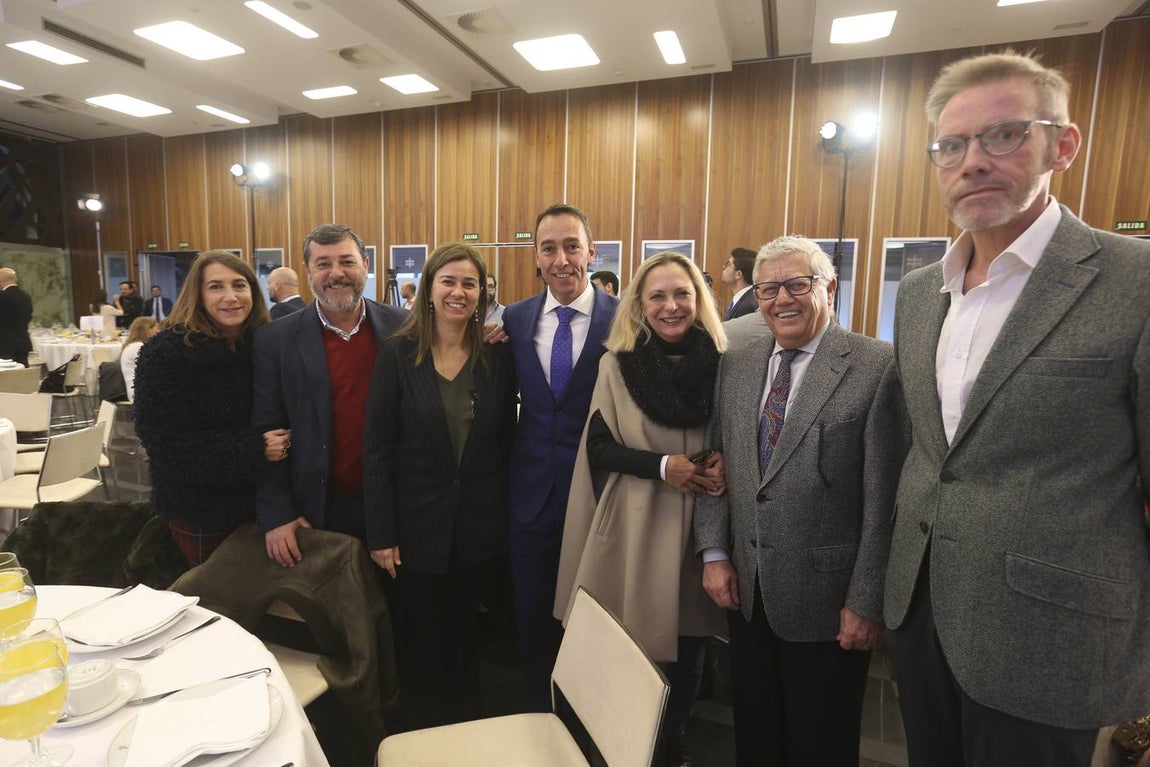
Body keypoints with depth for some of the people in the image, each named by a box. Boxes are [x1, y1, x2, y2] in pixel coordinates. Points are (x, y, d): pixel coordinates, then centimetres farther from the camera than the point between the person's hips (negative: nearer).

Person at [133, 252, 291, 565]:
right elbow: (165, 441, -19)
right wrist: (255, 450, -26)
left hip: (262, 498, 4)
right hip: (201, 509, -4)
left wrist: (283, 442, -13)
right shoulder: (166, 353, -15)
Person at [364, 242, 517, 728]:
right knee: (419, 639, 15)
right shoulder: (397, 354, -8)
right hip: (417, 523, -1)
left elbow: (505, 441, 3)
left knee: (463, 634, 20)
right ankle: (419, 731, 40)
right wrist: (381, 533, -10)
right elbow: (377, 449, -8)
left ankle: (466, 729, 42)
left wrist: (503, 516, 1)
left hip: (478, 524, 2)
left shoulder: (497, 357, -2)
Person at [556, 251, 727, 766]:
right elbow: (598, 446, -4)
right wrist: (662, 466, -17)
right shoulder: (618, 363, -4)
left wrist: (722, 468, -14)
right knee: (631, 646, 8)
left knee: (688, 645, 15)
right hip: (636, 525, -1)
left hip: (698, 525, 2)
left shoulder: (721, 364, -1)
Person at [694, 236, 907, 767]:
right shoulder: (735, 365, 4)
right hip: (745, 590, 4)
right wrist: (714, 553, 0)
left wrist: (867, 603, -12)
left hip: (826, 598, -4)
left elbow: (884, 497, -14)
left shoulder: (876, 367, -13)